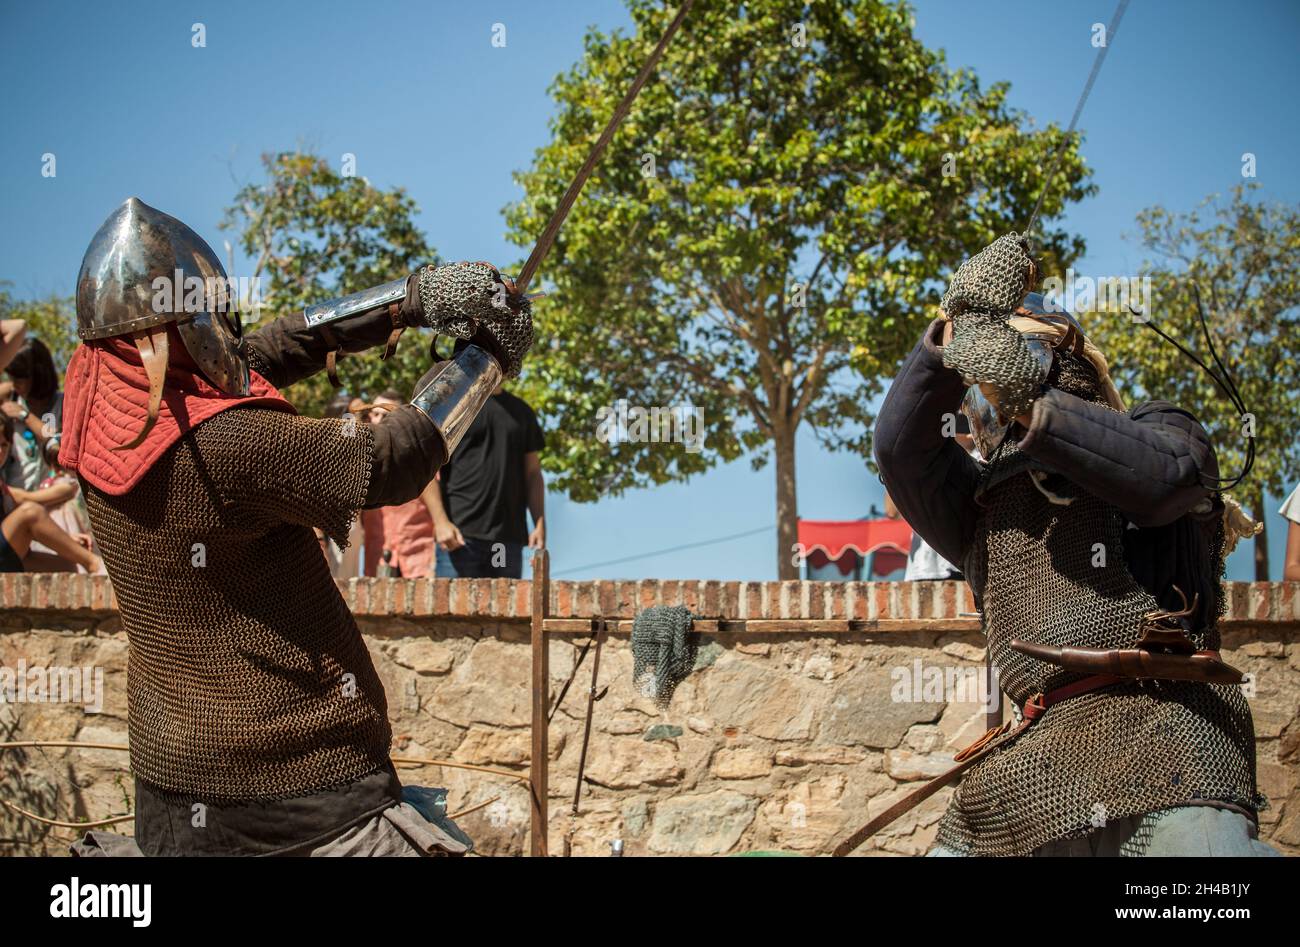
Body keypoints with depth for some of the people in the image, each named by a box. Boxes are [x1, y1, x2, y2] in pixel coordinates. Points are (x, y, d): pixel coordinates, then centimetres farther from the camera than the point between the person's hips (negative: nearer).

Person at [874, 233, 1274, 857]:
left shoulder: (1151, 429, 21)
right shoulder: (983, 507, 29)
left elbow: (1166, 475, -5)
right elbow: (900, 445, 11)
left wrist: (1033, 406, -9)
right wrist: (957, 335, 2)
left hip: (1157, 728, -5)